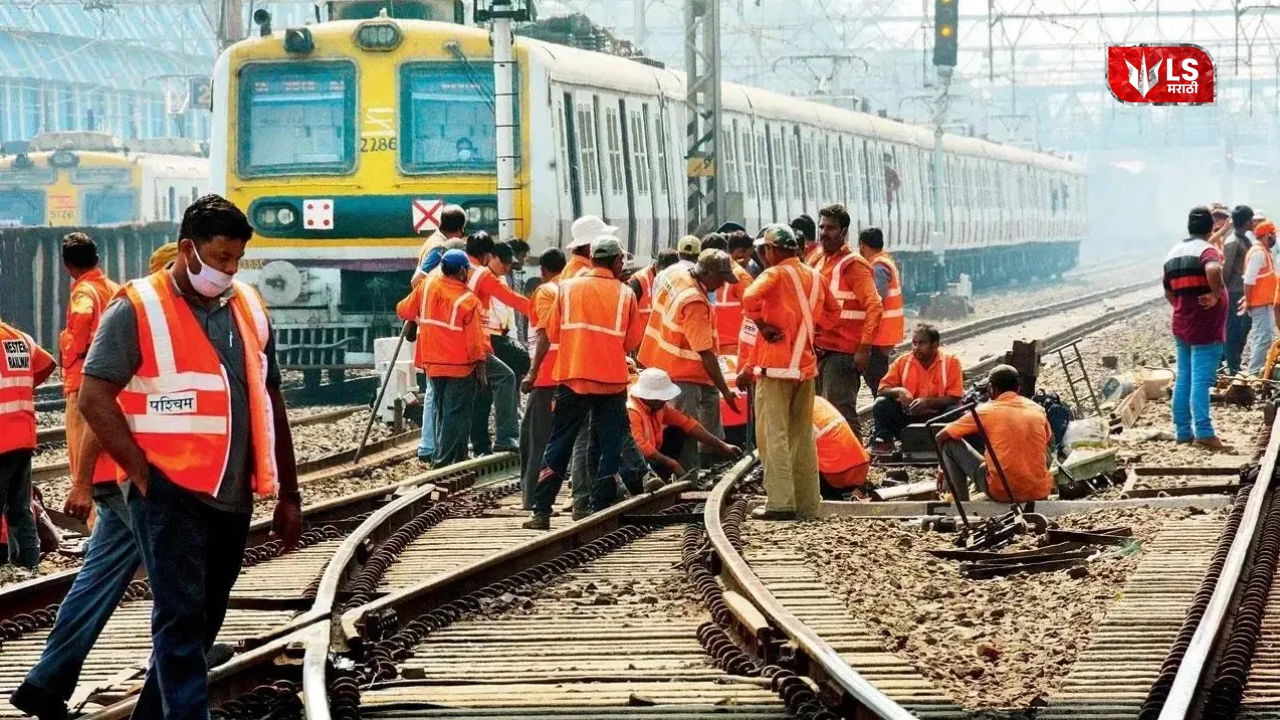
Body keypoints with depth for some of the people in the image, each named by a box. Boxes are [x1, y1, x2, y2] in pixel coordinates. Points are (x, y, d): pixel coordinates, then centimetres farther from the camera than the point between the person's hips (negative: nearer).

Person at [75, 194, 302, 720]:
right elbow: (94, 399, -11)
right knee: (181, 620, -10)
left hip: (233, 496, 6)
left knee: (203, 622, 12)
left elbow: (269, 403, 17)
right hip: (170, 495, -6)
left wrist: (288, 495, 15)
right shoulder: (137, 310, -7)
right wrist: (143, 473, -14)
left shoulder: (248, 308, 12)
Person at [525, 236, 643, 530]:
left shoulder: (568, 288, 3)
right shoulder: (625, 294, 0)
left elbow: (553, 333, 7)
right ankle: (600, 512, 2)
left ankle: (541, 512, 2)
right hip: (612, 381, -1)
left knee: (558, 446, 6)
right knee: (609, 448, 7)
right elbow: (632, 341, 4)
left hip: (572, 377, 1)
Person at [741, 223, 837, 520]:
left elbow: (750, 298, -27)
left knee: (774, 434, -4)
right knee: (802, 435, 11)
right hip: (805, 363, 7)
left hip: (775, 365, -7)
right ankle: (807, 503, 13)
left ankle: (780, 503, -10)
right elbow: (832, 310, 24)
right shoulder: (813, 276, 11)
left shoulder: (776, 274, -9)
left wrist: (763, 327, -13)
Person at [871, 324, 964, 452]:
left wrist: (927, 402, -28)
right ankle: (883, 441, -5)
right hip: (908, 415, 2)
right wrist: (899, 391, -25)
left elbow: (954, 398, -13)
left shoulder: (951, 361, -7)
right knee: (881, 404, -20)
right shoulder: (902, 361, -1)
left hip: (937, 417, -2)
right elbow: (883, 389, -1)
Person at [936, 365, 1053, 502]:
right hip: (1039, 493, 4)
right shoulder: (1037, 410, 8)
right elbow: (1049, 440, 30)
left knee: (950, 444, 10)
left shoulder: (986, 410, -2)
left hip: (1002, 492, -4)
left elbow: (941, 437, 7)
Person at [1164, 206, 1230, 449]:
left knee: (1183, 379, 11)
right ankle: (1203, 432, -12)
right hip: (1205, 328, -7)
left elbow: (1168, 293, 18)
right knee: (1201, 380, -9)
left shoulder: (1173, 253, 12)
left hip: (1181, 326, 7)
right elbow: (1213, 269, -37)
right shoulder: (1206, 249, -13)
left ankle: (1182, 430, 14)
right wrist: (1216, 294, -24)